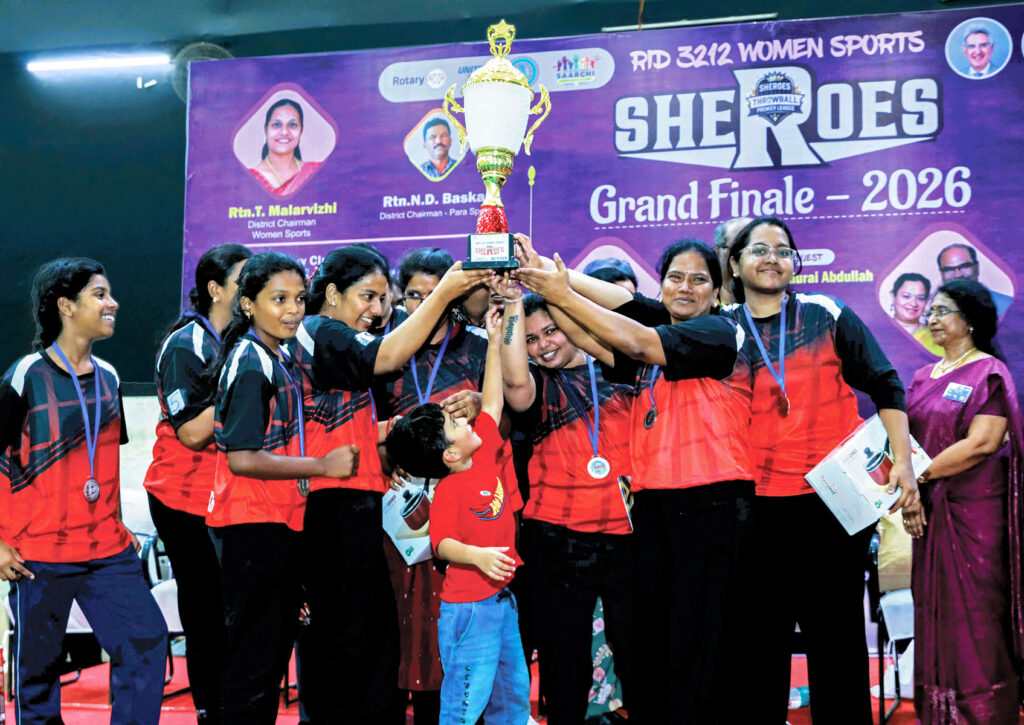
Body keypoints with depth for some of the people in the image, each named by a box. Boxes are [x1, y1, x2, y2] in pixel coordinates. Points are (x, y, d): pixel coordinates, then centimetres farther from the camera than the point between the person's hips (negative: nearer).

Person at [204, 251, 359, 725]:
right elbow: (242, 458, -22)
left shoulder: (282, 360, 13)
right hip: (251, 526, -10)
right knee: (254, 653, -2)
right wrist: (323, 466, -19)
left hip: (281, 524, 10)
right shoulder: (249, 365, -16)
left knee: (276, 644, 17)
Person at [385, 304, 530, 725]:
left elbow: (492, 403, 12)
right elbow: (443, 543, -26)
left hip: (502, 599, 9)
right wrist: (477, 555, -43)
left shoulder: (485, 455, 5)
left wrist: (495, 344, 12)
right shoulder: (450, 488, -17)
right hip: (469, 607, -9)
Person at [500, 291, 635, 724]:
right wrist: (514, 303, -13)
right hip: (558, 541, 0)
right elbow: (515, 381, -15)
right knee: (564, 657, 6)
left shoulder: (614, 370, 10)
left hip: (625, 534, 0)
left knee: (636, 650, 2)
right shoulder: (539, 387, 6)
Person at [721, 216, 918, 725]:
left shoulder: (827, 316, 3)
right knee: (762, 631, 7)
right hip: (759, 503, 1)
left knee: (835, 630, 5)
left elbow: (885, 387, 5)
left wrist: (902, 460, -3)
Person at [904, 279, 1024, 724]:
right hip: (930, 509, 7)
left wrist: (920, 474, -17)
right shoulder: (924, 378, 15)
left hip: (974, 509, -7)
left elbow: (982, 443, -16)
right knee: (933, 611, 8)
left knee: (975, 611, -4)